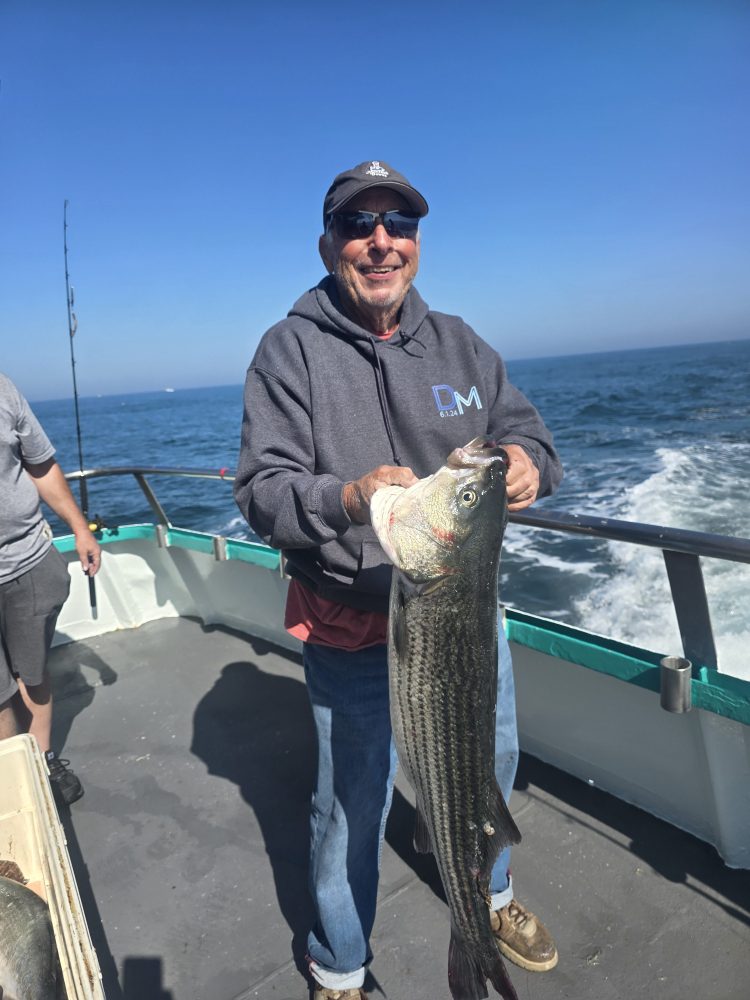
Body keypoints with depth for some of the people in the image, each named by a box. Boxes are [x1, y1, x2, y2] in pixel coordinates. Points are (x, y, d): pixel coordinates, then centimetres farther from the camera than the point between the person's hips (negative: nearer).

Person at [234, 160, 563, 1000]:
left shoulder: (458, 342, 3)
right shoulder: (291, 349, -10)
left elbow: (526, 432, 4)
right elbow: (260, 490, -15)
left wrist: (526, 464, -20)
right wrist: (349, 497, -35)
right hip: (354, 632, -4)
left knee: (491, 764, 24)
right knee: (352, 803, 11)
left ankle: (491, 897, 58)